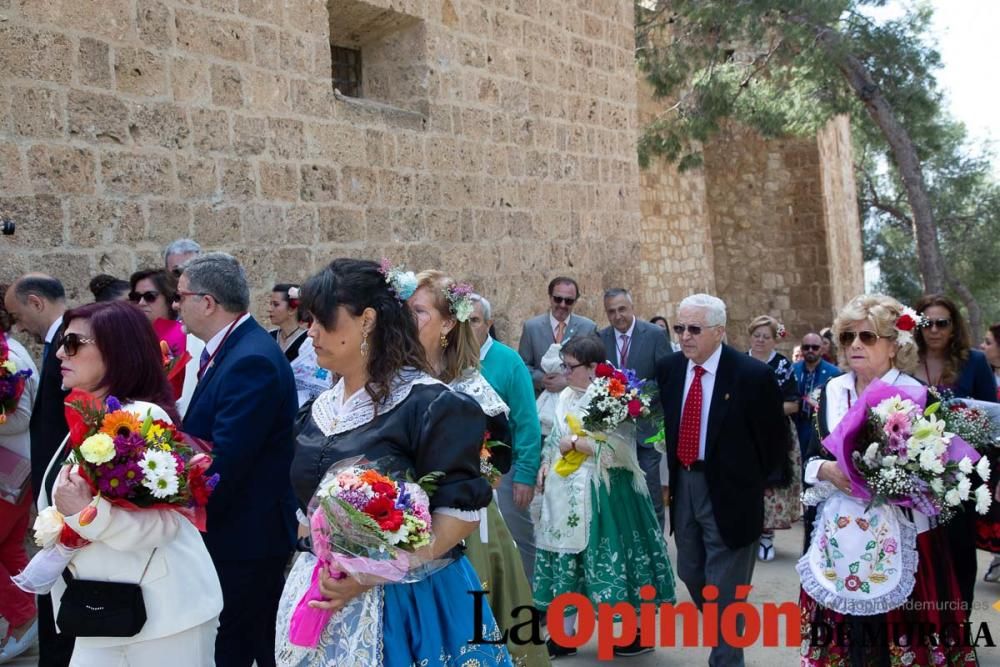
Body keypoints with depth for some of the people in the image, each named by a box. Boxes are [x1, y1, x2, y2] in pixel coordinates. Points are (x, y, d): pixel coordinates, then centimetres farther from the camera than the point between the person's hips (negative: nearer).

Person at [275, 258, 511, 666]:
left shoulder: (430, 405, -14)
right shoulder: (318, 411, 8)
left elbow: (461, 511, -17)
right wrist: (317, 567, -1)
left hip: (405, 598, -6)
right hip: (323, 596, 6)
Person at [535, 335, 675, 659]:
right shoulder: (566, 396, 9)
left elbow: (616, 448, -22)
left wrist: (575, 443, -16)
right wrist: (544, 466, 6)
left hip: (599, 493, -7)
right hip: (565, 493, 7)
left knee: (609, 559, 0)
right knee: (566, 560, 10)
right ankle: (564, 634, 19)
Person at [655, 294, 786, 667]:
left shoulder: (753, 374, -16)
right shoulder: (669, 368, -1)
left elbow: (775, 439, -7)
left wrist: (750, 483, 0)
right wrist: (675, 474, 8)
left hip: (728, 492, -6)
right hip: (683, 485, 6)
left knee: (723, 587, 2)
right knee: (690, 573, 19)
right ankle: (723, 635, 42)